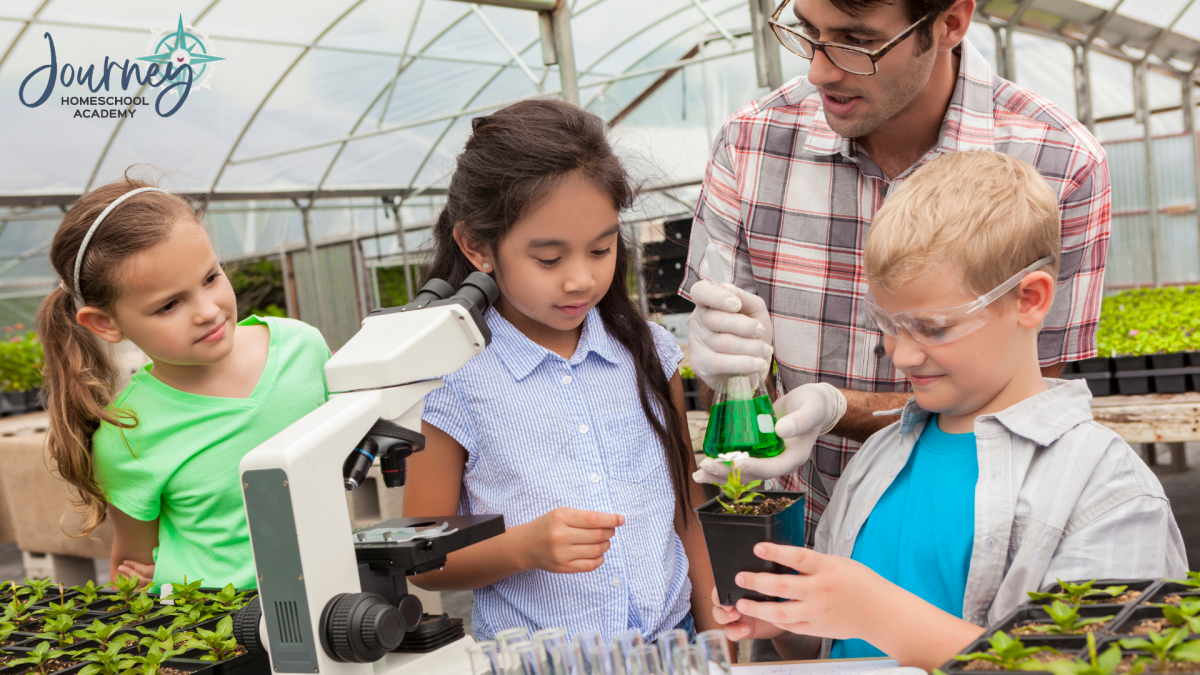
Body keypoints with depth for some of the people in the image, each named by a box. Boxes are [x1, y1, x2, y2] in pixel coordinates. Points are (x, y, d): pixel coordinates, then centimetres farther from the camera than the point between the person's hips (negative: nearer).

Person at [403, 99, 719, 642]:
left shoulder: (649, 353, 0)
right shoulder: (453, 384, -12)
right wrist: (526, 547, -21)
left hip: (668, 637, 0)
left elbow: (686, 510, 8)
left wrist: (717, 635, 8)